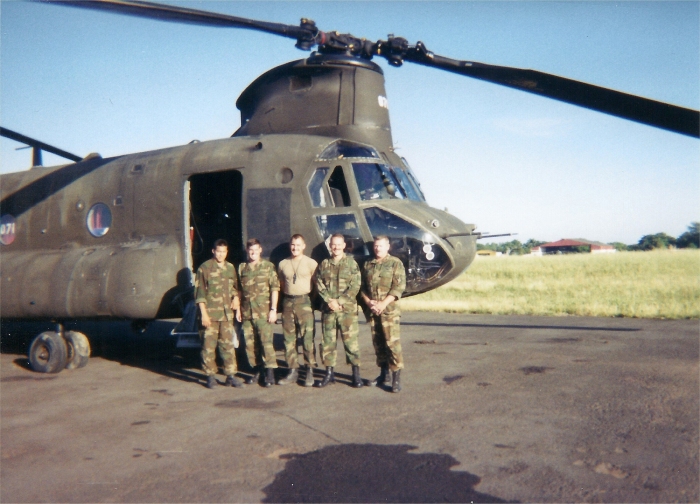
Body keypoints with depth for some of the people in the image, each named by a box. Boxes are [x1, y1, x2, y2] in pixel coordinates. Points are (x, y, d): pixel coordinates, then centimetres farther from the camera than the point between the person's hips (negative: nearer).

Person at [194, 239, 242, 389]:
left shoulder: (230, 268, 12)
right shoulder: (205, 268, -3)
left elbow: (234, 286, 24)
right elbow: (199, 293, -5)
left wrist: (236, 296, 2)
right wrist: (204, 313, -11)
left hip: (227, 313, 4)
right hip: (210, 313, -4)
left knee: (228, 345, 6)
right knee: (209, 346, 1)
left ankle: (230, 375, 13)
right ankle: (210, 376, 12)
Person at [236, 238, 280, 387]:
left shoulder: (268, 266, 1)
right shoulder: (241, 268, 12)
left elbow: (275, 288, -2)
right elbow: (239, 290, 17)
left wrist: (273, 309, -8)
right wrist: (238, 309, 12)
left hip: (263, 312, -4)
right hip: (246, 312, 4)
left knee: (266, 342, -7)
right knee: (250, 343, 7)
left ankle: (270, 373, -2)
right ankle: (256, 370, 20)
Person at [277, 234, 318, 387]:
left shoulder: (311, 263, -1)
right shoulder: (283, 264, 11)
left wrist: (313, 300, -3)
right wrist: (288, 294, 8)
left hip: (304, 302, -4)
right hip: (287, 302, 4)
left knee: (308, 338, -8)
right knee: (289, 339, 7)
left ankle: (310, 372, 0)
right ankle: (293, 371, 16)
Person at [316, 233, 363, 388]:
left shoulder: (351, 263, 2)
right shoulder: (324, 264, 10)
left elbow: (355, 286, -6)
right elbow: (319, 285, 4)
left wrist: (340, 301, -13)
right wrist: (329, 300, -10)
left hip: (347, 309, -3)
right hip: (328, 309, 3)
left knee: (350, 340, -4)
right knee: (328, 341, 7)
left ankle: (356, 374, 5)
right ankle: (329, 373, 17)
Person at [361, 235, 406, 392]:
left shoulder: (395, 263, 1)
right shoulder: (368, 265, 15)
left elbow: (399, 287, -8)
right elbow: (362, 287, 12)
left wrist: (383, 304, -15)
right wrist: (368, 302, -6)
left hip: (389, 310, -5)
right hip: (372, 310, 5)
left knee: (392, 342, -10)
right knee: (378, 343, 9)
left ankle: (396, 378, -6)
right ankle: (384, 374, 20)